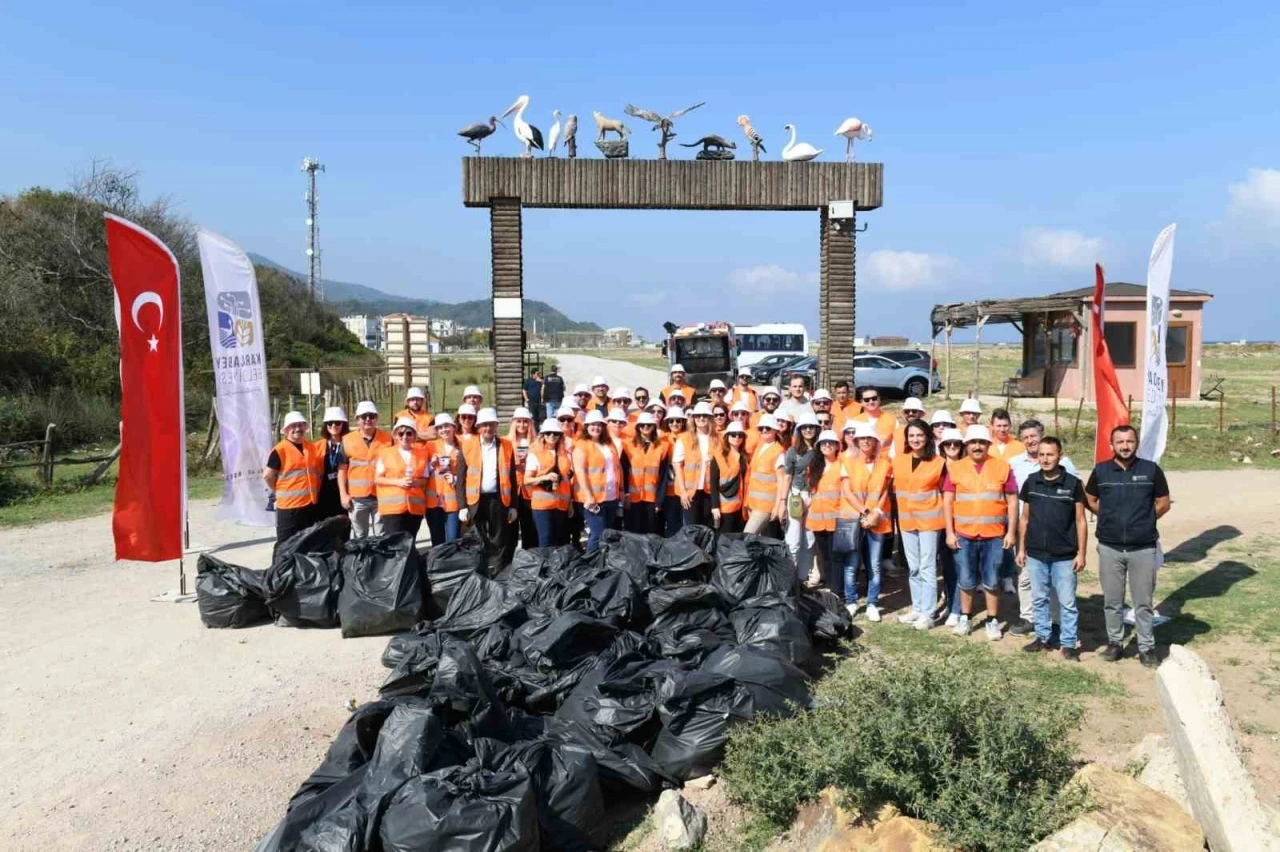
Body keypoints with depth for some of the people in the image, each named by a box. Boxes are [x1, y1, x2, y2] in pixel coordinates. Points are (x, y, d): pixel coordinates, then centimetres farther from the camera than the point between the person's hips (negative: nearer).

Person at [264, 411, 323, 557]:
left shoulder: (312, 447, 8)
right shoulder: (279, 450, -10)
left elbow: (318, 470, 20)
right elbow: (267, 476, -9)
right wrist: (280, 493, -3)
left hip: (310, 504, 6)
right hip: (289, 505, -6)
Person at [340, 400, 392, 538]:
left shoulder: (387, 438, 2)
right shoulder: (348, 440, 1)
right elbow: (342, 469, 4)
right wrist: (344, 494, -2)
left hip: (382, 496, 0)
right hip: (357, 497, 0)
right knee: (359, 537, 12)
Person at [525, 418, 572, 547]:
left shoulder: (566, 455, 13)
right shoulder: (535, 454, 1)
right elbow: (526, 480, -4)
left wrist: (571, 504, 13)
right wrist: (545, 477, -20)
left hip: (562, 504, 4)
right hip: (542, 503, -4)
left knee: (560, 539, 6)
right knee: (546, 538, -8)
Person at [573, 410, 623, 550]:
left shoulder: (609, 444, 16)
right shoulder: (581, 445, -6)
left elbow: (617, 467, 20)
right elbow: (580, 472, -14)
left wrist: (621, 489, 13)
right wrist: (588, 496, -20)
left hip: (611, 497, 7)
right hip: (593, 498, -7)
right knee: (598, 535, -10)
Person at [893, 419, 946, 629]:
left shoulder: (938, 462, -7)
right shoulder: (898, 460, 4)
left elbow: (944, 490, 2)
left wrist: (941, 512, -1)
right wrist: (903, 505, 10)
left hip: (929, 519, -4)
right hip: (906, 519, 4)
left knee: (927, 568, -2)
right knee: (913, 568, 11)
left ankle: (927, 614, 2)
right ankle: (917, 609, 20)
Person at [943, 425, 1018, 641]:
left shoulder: (1002, 467, 1)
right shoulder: (955, 468, 3)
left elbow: (1012, 501, 3)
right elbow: (947, 502, 2)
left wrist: (1011, 532, -2)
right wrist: (949, 532, -3)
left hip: (994, 536, 0)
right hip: (963, 535, 1)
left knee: (992, 581, 7)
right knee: (966, 581, 9)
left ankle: (993, 621, 20)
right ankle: (965, 618, 23)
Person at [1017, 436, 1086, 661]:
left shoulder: (1073, 483, -7)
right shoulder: (1031, 482, 2)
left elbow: (1080, 521, -3)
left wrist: (1081, 553, -6)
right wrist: (1021, 548, 8)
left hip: (1064, 556, -3)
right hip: (1035, 554, 3)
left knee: (1067, 602, 4)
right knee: (1039, 599, 13)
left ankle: (1068, 644, 14)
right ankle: (1043, 638, 26)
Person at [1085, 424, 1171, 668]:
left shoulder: (1151, 470, -3)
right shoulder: (1100, 471, 0)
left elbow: (1163, 503, 7)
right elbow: (1090, 500, 14)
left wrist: (1143, 521, 7)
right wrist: (1111, 519, 7)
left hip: (1143, 548, -1)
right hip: (1109, 547, 1)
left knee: (1143, 602, 7)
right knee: (1112, 601, 11)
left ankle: (1146, 648, 18)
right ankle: (1114, 643, 24)